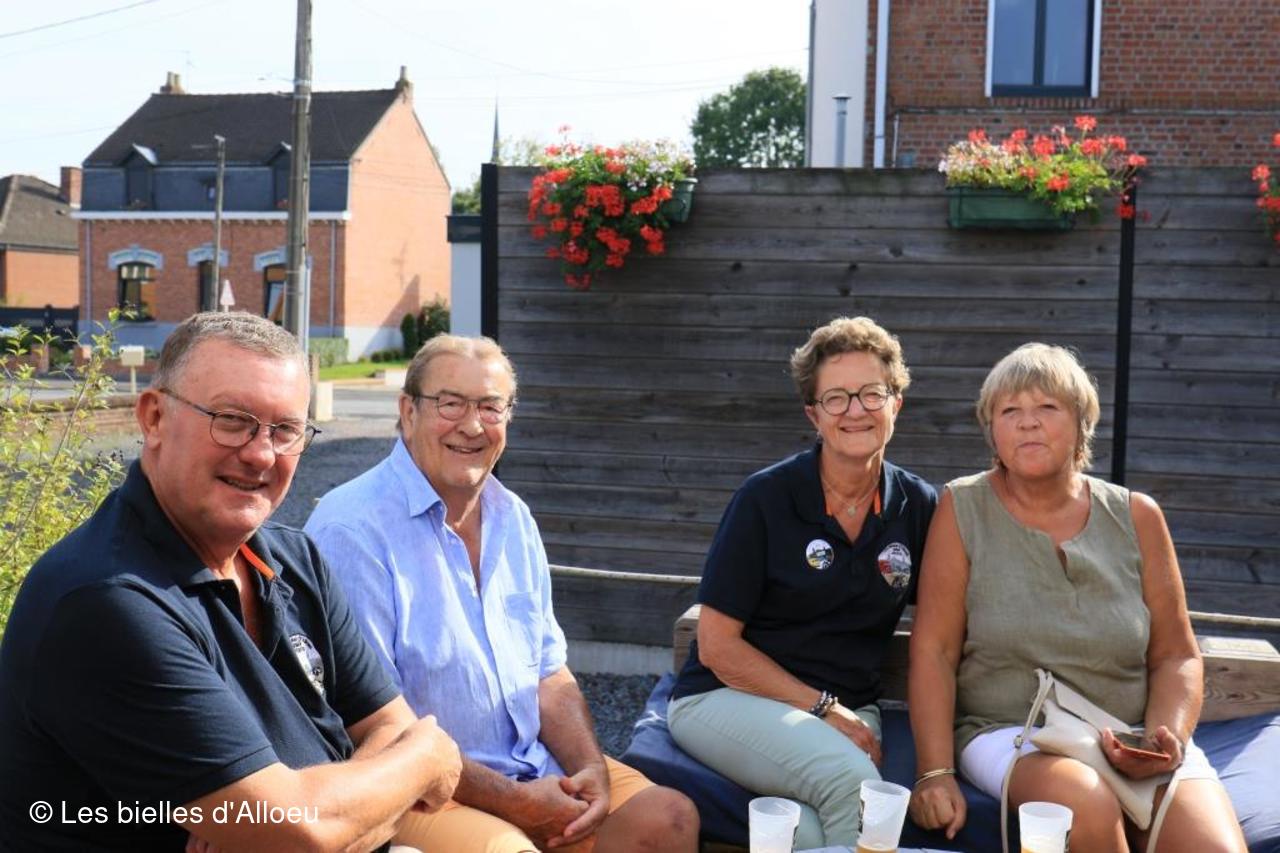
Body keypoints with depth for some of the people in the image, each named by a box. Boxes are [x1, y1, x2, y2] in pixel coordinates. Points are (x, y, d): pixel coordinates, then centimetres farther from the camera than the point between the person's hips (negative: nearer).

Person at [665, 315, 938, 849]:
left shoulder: (919, 508, 4)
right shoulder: (766, 499, -6)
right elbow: (717, 646, -5)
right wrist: (822, 708, -10)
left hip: (847, 712, 2)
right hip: (727, 699, -2)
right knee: (851, 778, -32)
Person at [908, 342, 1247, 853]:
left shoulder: (1136, 516, 7)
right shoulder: (962, 507, 0)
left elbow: (1176, 656, 10)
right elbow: (934, 652, -4)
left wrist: (1167, 737, -9)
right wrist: (936, 773, -13)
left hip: (1131, 737, 1)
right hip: (1009, 732, -1)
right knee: (1087, 804, -33)